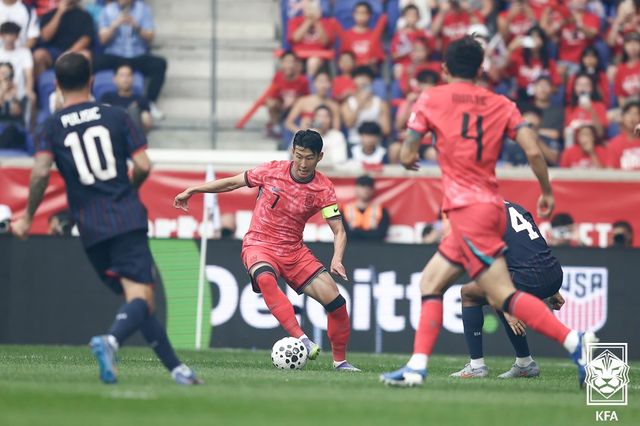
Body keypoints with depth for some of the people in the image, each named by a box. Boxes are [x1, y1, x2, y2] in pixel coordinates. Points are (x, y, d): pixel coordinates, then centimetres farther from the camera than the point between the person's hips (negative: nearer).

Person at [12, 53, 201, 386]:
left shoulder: (51, 127, 6)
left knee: (137, 300, 12)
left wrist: (27, 217, 2)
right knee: (141, 297, -12)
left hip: (91, 229, 2)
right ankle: (111, 340, -42)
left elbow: (41, 172, -10)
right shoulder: (116, 116, 5)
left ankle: (176, 368, 11)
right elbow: (143, 166, 0)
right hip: (127, 219, -2)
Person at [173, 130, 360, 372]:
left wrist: (337, 260, -28)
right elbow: (234, 182, 7)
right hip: (259, 245, -2)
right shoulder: (272, 171, -7)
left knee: (335, 302, -10)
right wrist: (193, 191, 10)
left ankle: (340, 361, 12)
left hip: (294, 250, 2)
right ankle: (300, 339, -46)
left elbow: (339, 231, -9)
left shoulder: (323, 189, -8)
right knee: (265, 278, -39)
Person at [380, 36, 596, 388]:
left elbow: (407, 156, 1)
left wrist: (409, 158, 25)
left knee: (504, 295, -13)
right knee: (430, 283, 14)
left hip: (467, 210, -7)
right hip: (491, 207, 7)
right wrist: (547, 193, 13)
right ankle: (417, 367, 5)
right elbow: (533, 151, 0)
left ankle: (574, 342, -27)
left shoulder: (431, 100, 1)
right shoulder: (502, 105, 10)